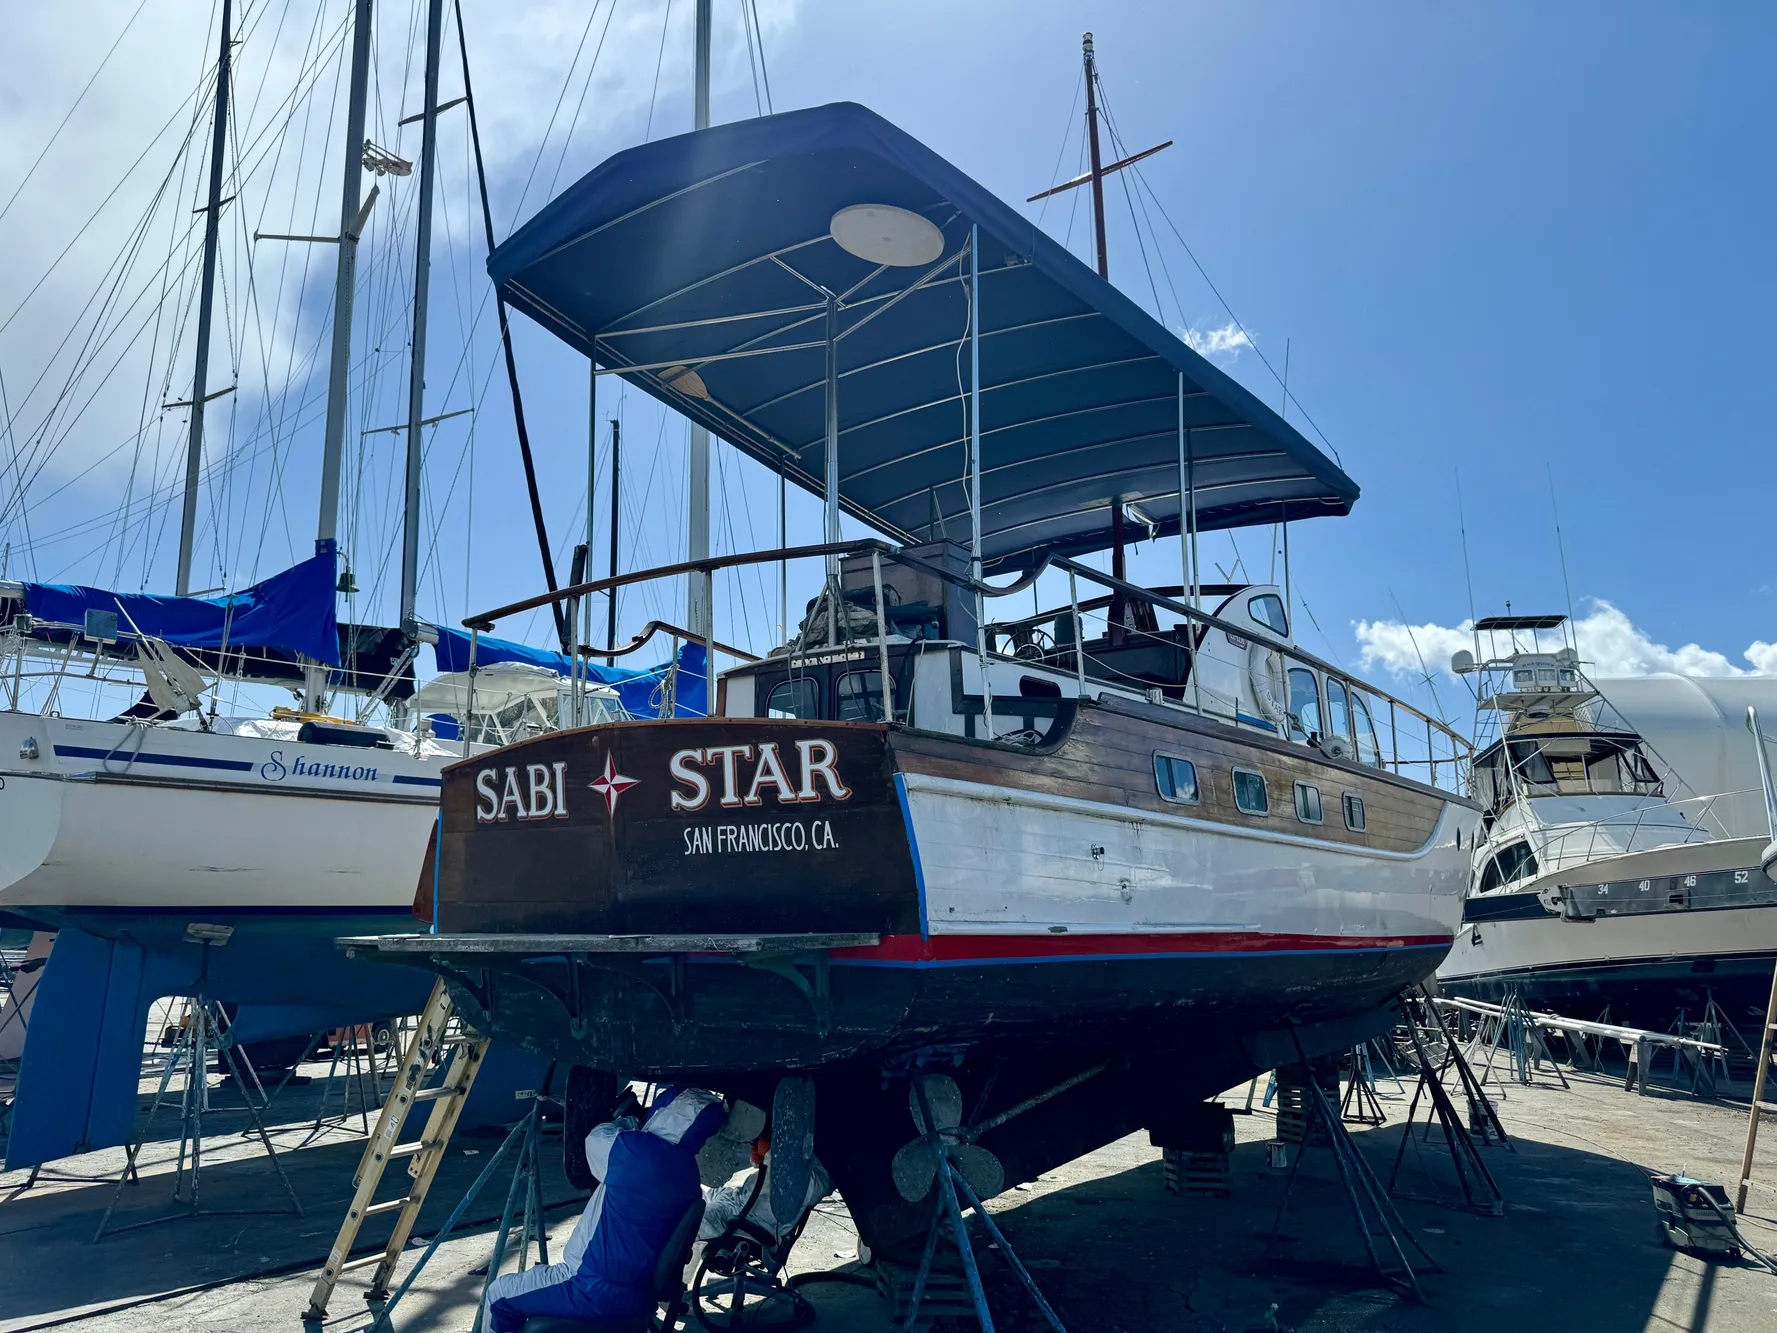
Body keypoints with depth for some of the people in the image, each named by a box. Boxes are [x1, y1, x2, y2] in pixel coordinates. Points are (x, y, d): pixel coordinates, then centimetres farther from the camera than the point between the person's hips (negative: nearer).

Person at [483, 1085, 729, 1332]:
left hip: (597, 1291, -8)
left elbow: (598, 1139, 0)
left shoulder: (639, 1151, -21)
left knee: (499, 1294, 10)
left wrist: (627, 1117, 20)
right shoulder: (689, 1174, 0)